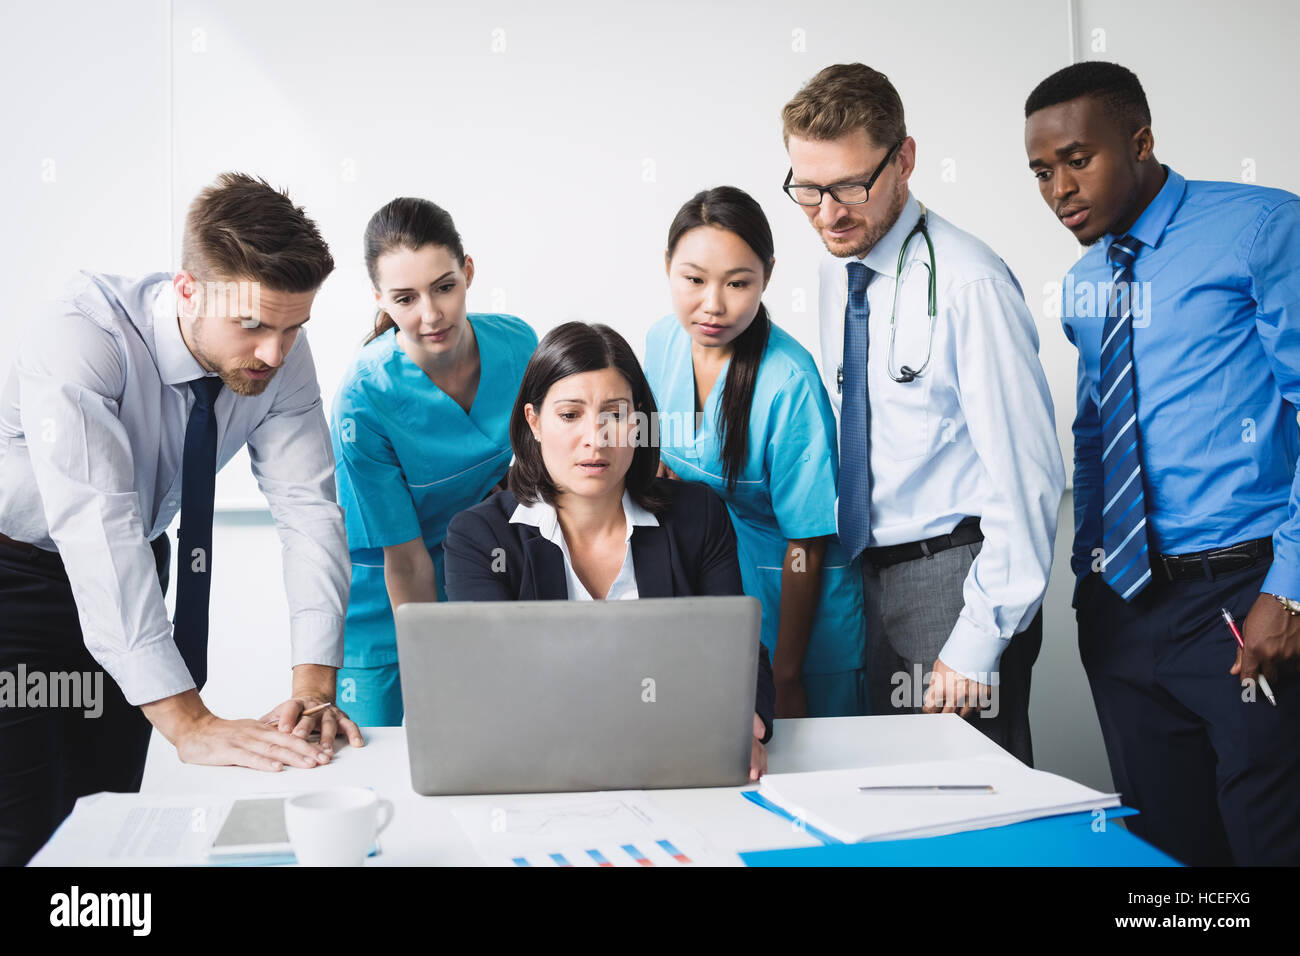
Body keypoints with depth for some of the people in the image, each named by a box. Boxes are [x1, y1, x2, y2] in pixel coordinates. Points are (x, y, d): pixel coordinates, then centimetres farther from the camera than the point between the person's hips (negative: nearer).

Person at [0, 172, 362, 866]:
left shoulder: (283, 358, -16)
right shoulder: (80, 340, -32)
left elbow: (308, 508, -19)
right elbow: (95, 528, -40)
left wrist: (313, 690, -32)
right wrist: (188, 723, -46)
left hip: (134, 566, 5)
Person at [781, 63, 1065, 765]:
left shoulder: (966, 283, -18)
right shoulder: (836, 270, 8)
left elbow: (1029, 476, -19)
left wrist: (978, 644, -18)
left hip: (953, 573, -7)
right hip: (869, 573, 7)